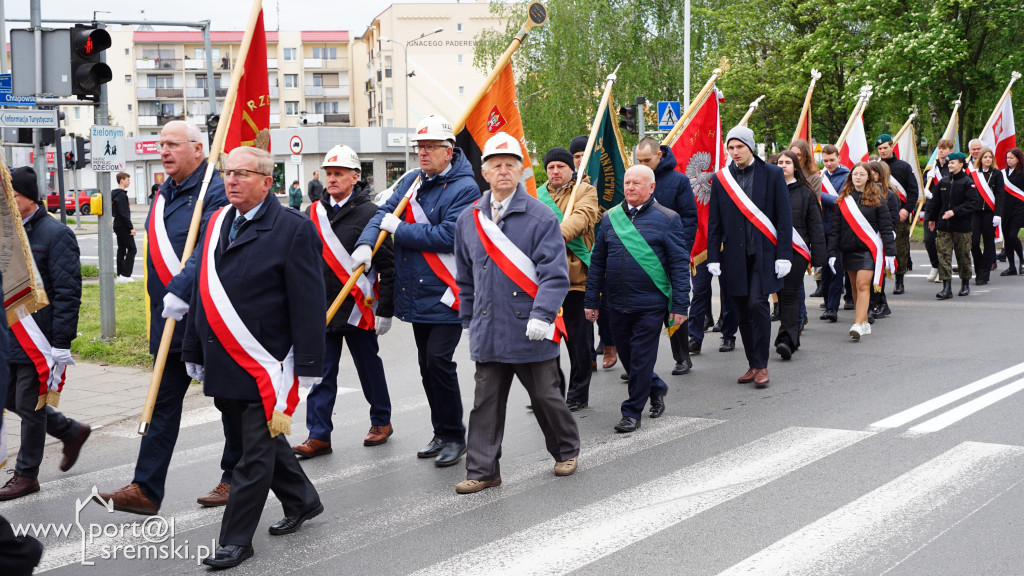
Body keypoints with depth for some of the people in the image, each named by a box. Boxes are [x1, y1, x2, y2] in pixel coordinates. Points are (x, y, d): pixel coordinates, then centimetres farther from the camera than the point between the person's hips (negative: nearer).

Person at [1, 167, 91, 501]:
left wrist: (61, 345, -19)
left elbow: (67, 293, -15)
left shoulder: (55, 234, -12)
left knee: (29, 405, 1)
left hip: (39, 340, -8)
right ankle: (72, 432, 32)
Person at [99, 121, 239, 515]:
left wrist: (180, 292, -31)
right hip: (169, 319, 8)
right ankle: (146, 490, 7)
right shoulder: (164, 195, 14)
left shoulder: (214, 192, -13)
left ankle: (235, 479, 21)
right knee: (164, 401, 6)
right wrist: (162, 302, 17)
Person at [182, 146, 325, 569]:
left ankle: (236, 539, 12)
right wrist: (194, 354, 16)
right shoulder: (216, 223, 11)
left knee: (255, 454, 1)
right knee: (261, 438, 19)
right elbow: (201, 291, 16)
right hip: (224, 366, 7)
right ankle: (301, 500, 39)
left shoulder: (293, 229, -10)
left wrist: (307, 368, -13)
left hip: (264, 367, -7)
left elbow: (308, 305, -11)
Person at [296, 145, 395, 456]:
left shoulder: (369, 213, -8)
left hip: (358, 310, -4)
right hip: (320, 309, 4)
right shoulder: (313, 213, 8)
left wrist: (385, 311, -11)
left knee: (369, 366, 10)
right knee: (320, 374, 3)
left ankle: (382, 421, 28)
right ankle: (319, 435, 7)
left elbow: (388, 265, -9)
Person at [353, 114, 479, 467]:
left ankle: (454, 436, 2)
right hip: (416, 292, 8)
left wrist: (399, 229, -15)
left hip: (445, 293, -8)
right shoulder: (412, 182, 12)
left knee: (439, 361, -13)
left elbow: (448, 235, -22)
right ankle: (441, 433, 26)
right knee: (427, 365, 13)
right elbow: (385, 213, 8)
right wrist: (366, 243, -12)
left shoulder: (464, 188, -12)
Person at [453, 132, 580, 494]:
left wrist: (541, 315, -21)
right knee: (486, 402, 6)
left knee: (545, 396, 10)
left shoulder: (540, 216, -6)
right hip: (488, 329, 4)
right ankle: (483, 471, 13)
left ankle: (567, 450, 33)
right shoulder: (469, 219, 8)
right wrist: (469, 320, 14)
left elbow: (554, 273, -11)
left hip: (530, 328, -3)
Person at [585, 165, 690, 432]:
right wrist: (591, 300, 9)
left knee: (641, 359, 0)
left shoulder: (667, 219, -3)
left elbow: (680, 265, -4)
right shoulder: (610, 218, 8)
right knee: (627, 357, 14)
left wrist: (680, 305, -9)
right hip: (616, 304, 5)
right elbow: (597, 262, 12)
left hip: (650, 303, -4)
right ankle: (656, 388, 39)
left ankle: (632, 412, 13)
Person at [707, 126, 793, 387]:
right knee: (742, 312, 6)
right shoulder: (720, 178, 8)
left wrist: (784, 255, -7)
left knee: (757, 304, -13)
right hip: (734, 256, 3)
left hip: (763, 254, -3)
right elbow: (714, 222, 10)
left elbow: (784, 217, 0)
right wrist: (713, 257, 3)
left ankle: (762, 365, -3)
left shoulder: (772, 174, 1)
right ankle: (753, 365, 16)